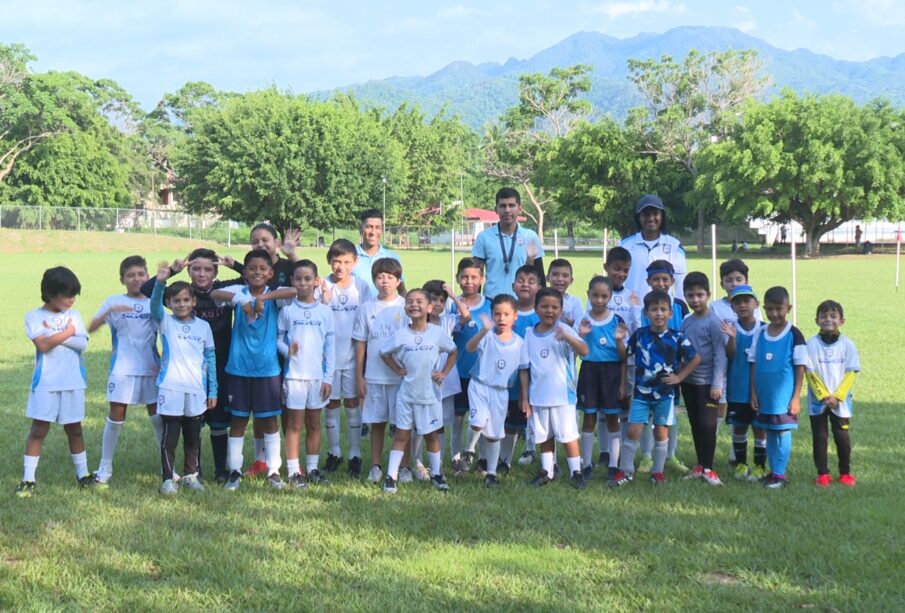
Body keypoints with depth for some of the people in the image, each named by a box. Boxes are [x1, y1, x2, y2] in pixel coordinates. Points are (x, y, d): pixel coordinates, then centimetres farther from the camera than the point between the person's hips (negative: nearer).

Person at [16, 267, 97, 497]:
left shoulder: (74, 315, 7)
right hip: (46, 383, -3)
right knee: (38, 429, -2)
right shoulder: (34, 317, -3)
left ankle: (83, 474, 22)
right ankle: (28, 480, 3)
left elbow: (83, 343, -7)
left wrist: (54, 335, -13)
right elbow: (43, 345, -17)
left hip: (72, 382, 3)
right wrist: (67, 333, -8)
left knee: (74, 428, 12)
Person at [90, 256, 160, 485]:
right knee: (116, 416, -1)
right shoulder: (114, 301, 1)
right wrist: (110, 311, -24)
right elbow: (91, 328, -9)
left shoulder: (153, 303, 6)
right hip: (123, 369, -2)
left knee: (158, 416, 4)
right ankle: (105, 466, 12)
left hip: (151, 369, 2)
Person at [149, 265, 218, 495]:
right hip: (170, 389, -2)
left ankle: (191, 475, 24)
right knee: (170, 438, -1)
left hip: (197, 390, 3)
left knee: (193, 439, 11)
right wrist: (160, 282, -39)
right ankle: (167, 479, 7)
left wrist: (213, 390, 6)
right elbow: (154, 306, -20)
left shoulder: (203, 326, 8)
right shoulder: (165, 323, 1)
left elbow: (210, 358, 9)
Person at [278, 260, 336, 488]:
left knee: (314, 424, 10)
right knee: (294, 424, 1)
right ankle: (293, 471, 6)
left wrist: (329, 377, 0)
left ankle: (312, 469, 19)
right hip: (294, 374, -2)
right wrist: (287, 350, -20)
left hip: (318, 375, 2)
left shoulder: (325, 311, 3)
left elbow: (330, 346, 4)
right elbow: (278, 339, 2)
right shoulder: (287, 310, 0)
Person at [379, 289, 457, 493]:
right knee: (401, 434, 4)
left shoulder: (438, 333, -6)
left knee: (431, 435, 11)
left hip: (430, 393, 0)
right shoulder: (401, 335, -6)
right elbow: (384, 353, 8)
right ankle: (391, 476, 7)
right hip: (407, 393, 0)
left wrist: (444, 373, 1)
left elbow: (452, 351, 9)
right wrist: (398, 370, 0)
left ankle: (437, 474, 24)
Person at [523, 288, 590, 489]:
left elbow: (584, 351, -25)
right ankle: (546, 472, 26)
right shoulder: (529, 334, 2)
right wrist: (525, 397, 5)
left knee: (568, 434, 1)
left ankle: (576, 472, 12)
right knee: (544, 436, 14)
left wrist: (567, 337, -43)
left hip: (562, 395, -4)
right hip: (537, 395, 4)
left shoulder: (564, 330, -9)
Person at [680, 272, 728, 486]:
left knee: (708, 424, -3)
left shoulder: (713, 322, -12)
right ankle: (699, 465, 20)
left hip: (707, 382, -6)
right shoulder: (686, 322, 7)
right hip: (688, 381, 6)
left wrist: (717, 384, -15)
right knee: (695, 424, 12)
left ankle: (708, 468, 6)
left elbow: (720, 354, -13)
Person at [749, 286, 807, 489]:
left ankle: (780, 474, 5)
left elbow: (800, 368, -7)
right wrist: (753, 393, 3)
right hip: (764, 396, 5)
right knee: (769, 434, 12)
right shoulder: (760, 334, 4)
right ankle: (773, 471, 21)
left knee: (783, 433, -1)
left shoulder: (794, 335, -8)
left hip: (784, 396, -5)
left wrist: (796, 397, -10)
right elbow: (754, 365, 8)